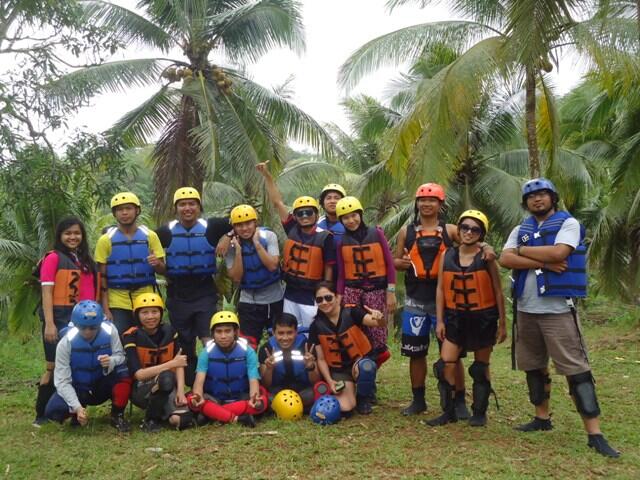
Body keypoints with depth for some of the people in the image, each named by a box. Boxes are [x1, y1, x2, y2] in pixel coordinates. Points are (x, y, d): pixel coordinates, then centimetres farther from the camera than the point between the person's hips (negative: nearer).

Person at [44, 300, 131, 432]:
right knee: (53, 410, -29)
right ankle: (78, 413, 9)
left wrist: (111, 361, -39)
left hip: (103, 385, 0)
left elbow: (120, 355, -13)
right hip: (78, 390, 0)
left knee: (124, 371, -31)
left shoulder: (109, 331, -19)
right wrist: (77, 407, -34)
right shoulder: (66, 343, -20)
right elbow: (62, 381, -20)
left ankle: (117, 415, -8)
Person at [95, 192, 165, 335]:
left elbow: (163, 270, 6)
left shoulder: (150, 236, 4)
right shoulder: (106, 240, 2)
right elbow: (102, 277, 3)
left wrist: (157, 263, -17)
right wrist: (105, 309, -3)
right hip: (117, 304, -1)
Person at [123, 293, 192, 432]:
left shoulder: (169, 331, -1)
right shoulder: (131, 337, -13)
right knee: (166, 377, -36)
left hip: (167, 388, 4)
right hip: (141, 389, -4)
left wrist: (180, 391, -14)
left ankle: (162, 411, 11)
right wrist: (171, 364, -22)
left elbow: (179, 364, 0)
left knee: (181, 419, -24)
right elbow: (138, 374, -20)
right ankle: (150, 420, -13)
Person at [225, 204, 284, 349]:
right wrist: (238, 250, -19)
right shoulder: (231, 246, -6)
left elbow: (273, 266, -19)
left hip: (275, 299, 0)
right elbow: (236, 278, -11)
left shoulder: (268, 236, -9)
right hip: (249, 302, 0)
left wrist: (256, 243, -21)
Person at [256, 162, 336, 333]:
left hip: (312, 296, -4)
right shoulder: (292, 230, 1)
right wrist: (267, 175, 1)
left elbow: (328, 268, -6)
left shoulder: (324, 237, -10)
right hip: (290, 294, 5)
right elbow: (277, 202, 3)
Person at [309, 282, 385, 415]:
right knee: (345, 408, -21)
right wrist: (330, 381, -14)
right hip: (338, 369, 1)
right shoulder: (316, 326, -7)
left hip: (361, 361, -1)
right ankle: (351, 390, 17)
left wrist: (380, 319, -51)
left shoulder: (351, 312, -14)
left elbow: (379, 323, -27)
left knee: (366, 367, -38)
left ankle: (363, 399, -5)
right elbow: (321, 359, -1)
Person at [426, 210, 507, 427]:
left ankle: (479, 413, 22)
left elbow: (498, 292, -2)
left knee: (481, 367, 9)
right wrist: (440, 320, -1)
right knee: (446, 364, -4)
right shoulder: (447, 255, 1)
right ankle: (449, 412, 9)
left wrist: (502, 323, -2)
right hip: (455, 318, 2)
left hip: (483, 318, -2)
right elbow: (441, 289, 3)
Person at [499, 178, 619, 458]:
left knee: (576, 368, -6)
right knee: (534, 367, 14)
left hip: (558, 309, -5)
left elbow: (558, 253, -20)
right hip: (526, 309, 6)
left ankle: (594, 434, -4)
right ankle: (542, 418, 29)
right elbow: (505, 259, -4)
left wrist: (523, 250, -6)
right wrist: (544, 263, -14)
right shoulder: (520, 230, 12)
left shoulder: (568, 223, -1)